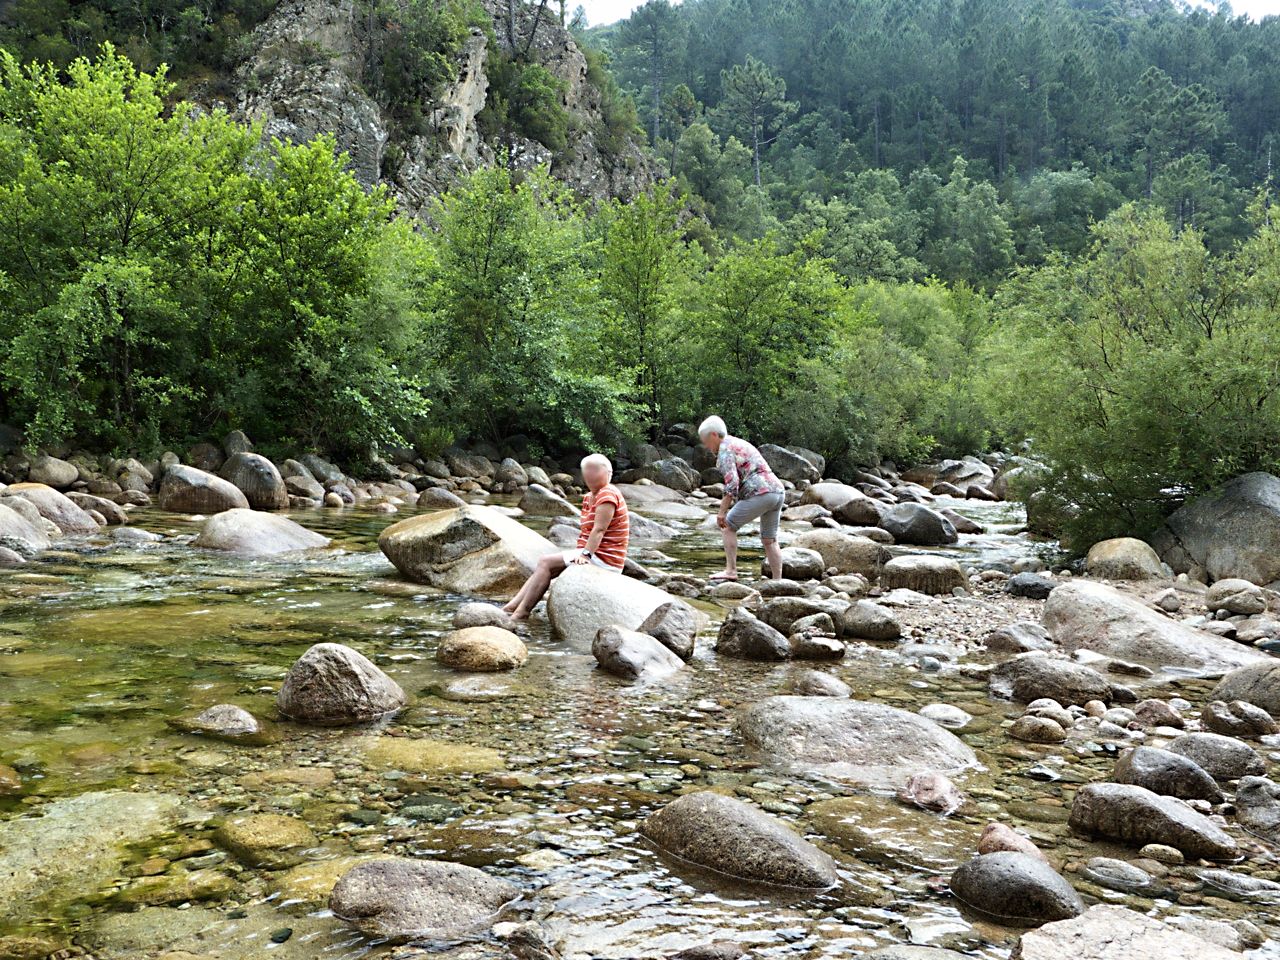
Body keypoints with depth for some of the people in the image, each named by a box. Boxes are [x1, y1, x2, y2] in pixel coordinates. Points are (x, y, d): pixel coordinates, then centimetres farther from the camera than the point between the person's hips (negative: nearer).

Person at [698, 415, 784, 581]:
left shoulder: (725, 449, -5)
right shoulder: (740, 443, 25)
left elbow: (731, 483, -17)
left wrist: (722, 512, -15)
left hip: (760, 493, -9)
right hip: (777, 490, 9)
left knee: (728, 526, 4)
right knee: (769, 539, 14)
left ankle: (731, 570, -1)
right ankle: (777, 581, 14)